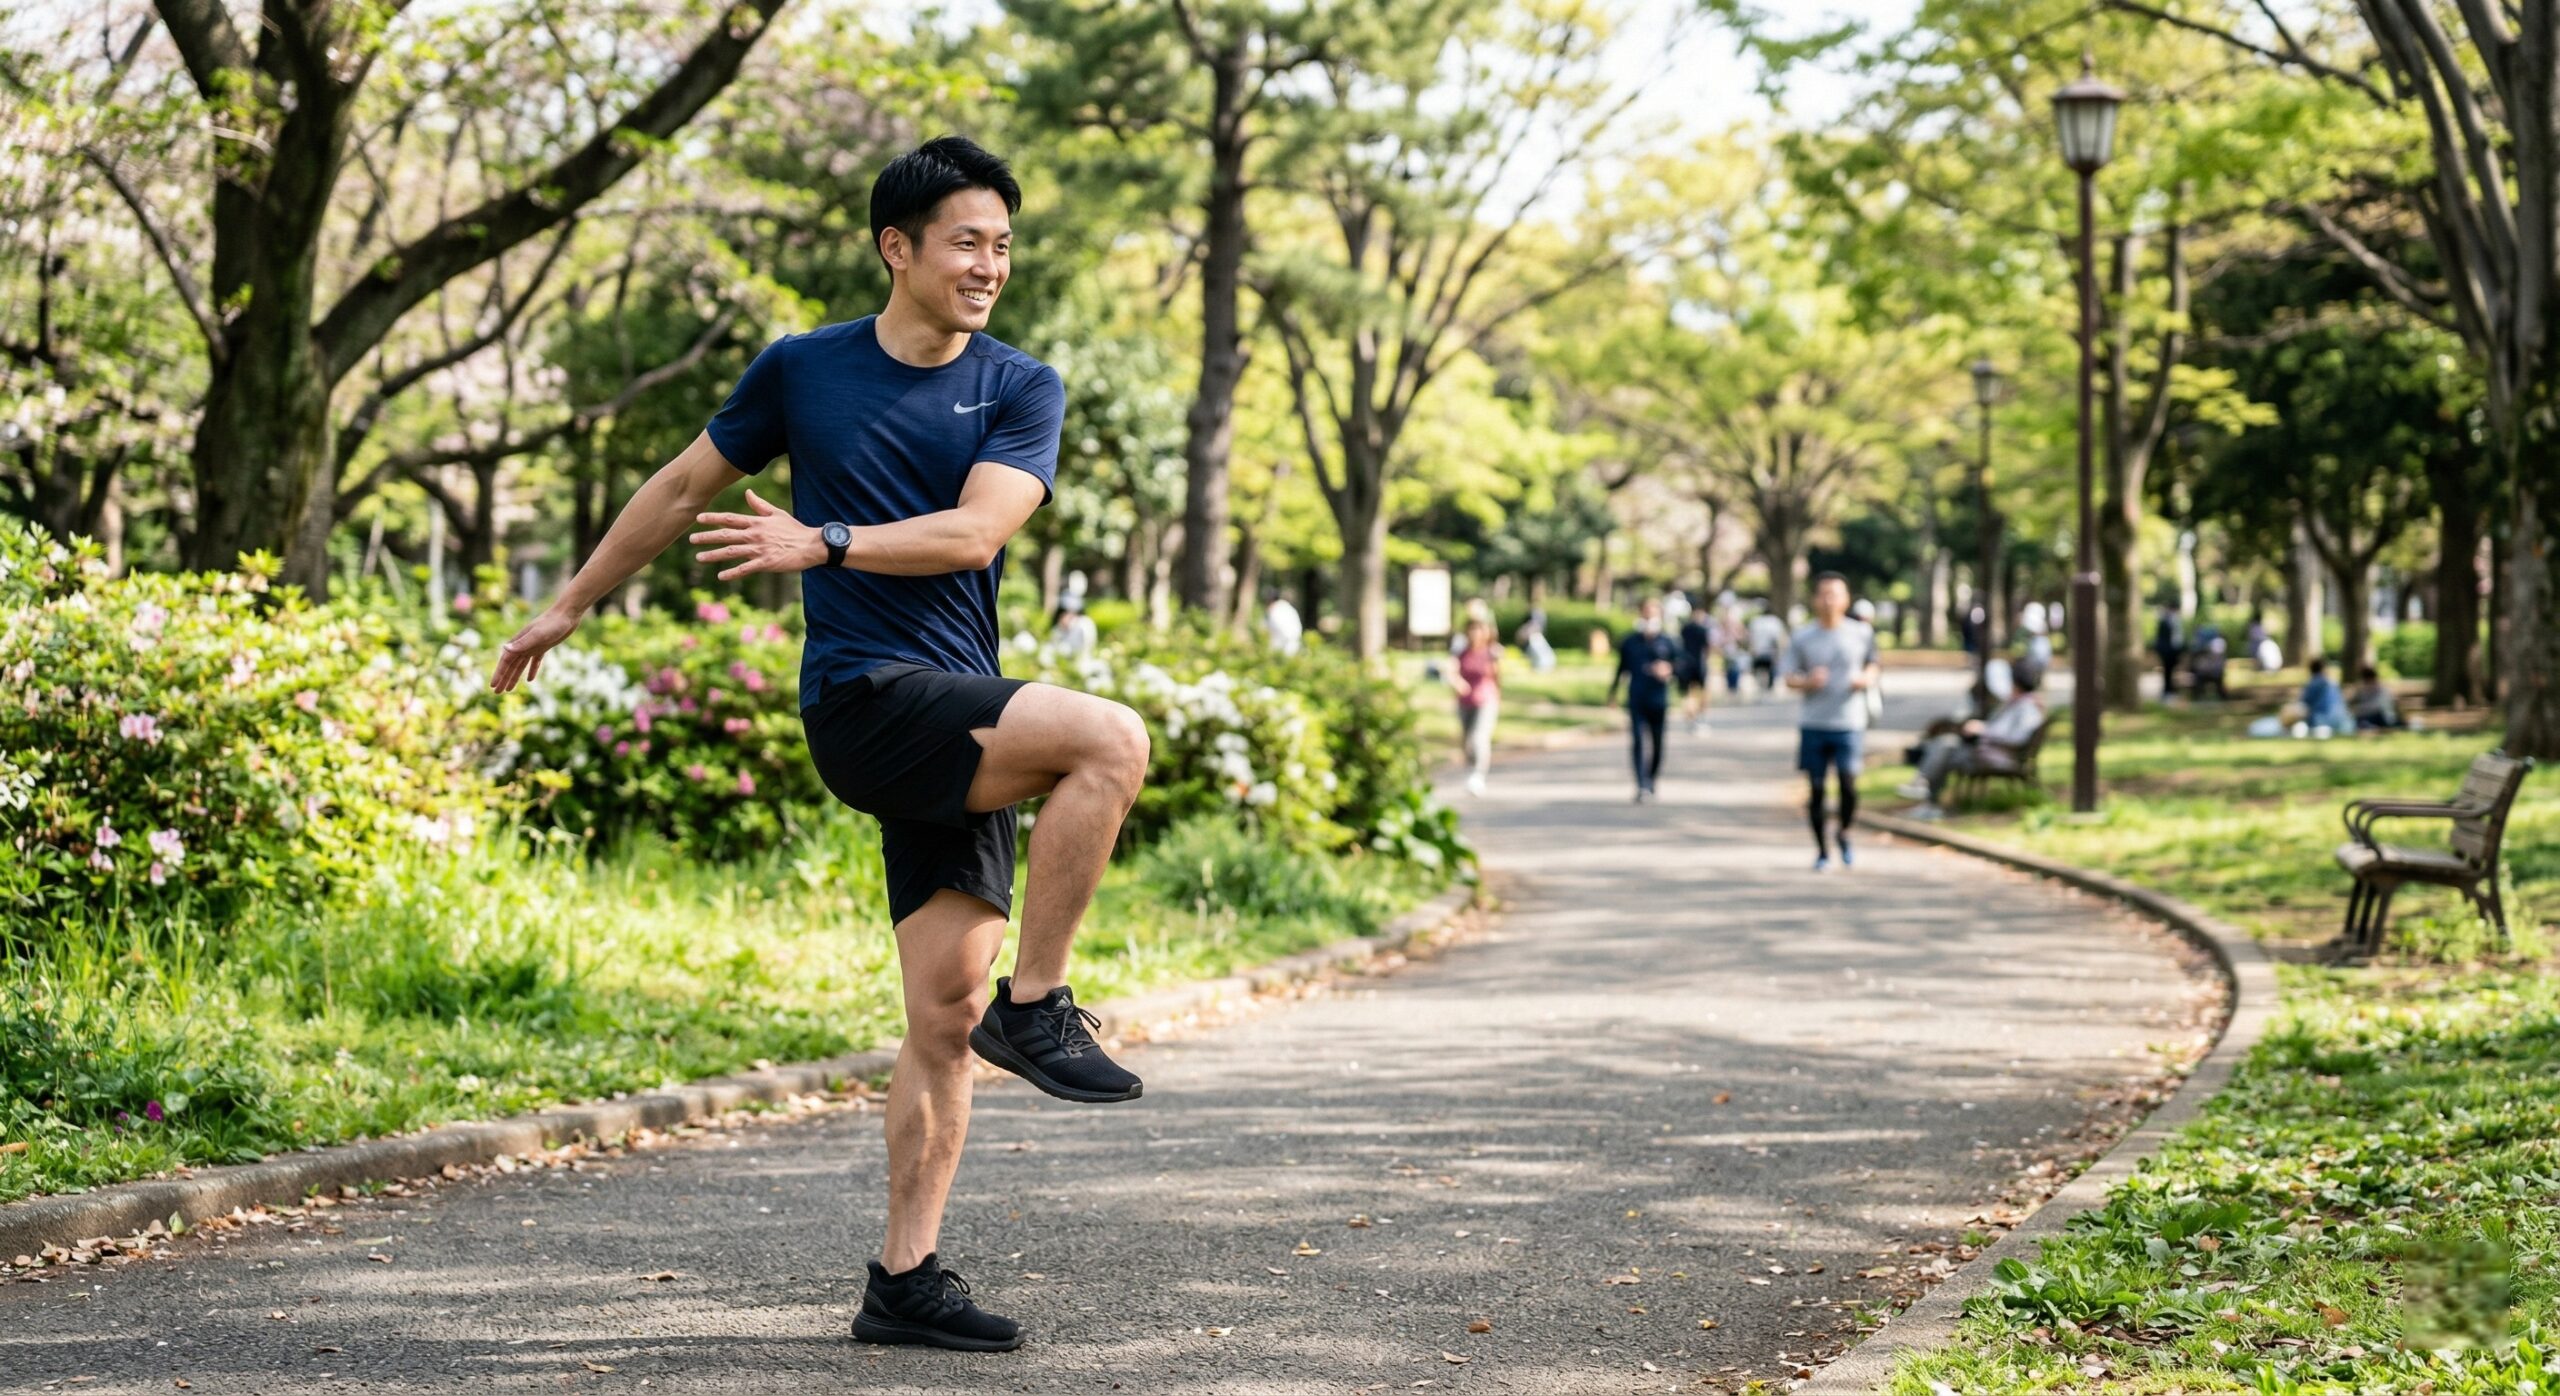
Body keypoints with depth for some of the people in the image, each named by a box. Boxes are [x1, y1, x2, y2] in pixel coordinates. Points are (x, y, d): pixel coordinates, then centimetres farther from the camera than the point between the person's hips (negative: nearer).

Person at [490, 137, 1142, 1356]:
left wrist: (826, 543, -20)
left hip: (957, 727, 4)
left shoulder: (1020, 390, 7)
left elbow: (974, 531, -8)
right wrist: (569, 606, 23)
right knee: (1111, 741, -26)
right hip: (864, 697, -4)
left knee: (946, 1011, 1)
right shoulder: (802, 371, 4)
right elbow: (684, 487, 16)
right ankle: (1035, 1006, -16)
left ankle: (905, 1279, 8)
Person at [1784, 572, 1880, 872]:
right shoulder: (1802, 638, 3)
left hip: (1849, 723, -1)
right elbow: (1789, 678, 5)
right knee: (1817, 788, 3)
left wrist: (1867, 679, -6)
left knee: (1848, 784, -11)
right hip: (1813, 724, 1)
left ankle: (1844, 833, 17)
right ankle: (1822, 850, 16)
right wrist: (1808, 682, -16)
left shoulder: (1861, 634, 4)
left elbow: (1874, 666, 17)